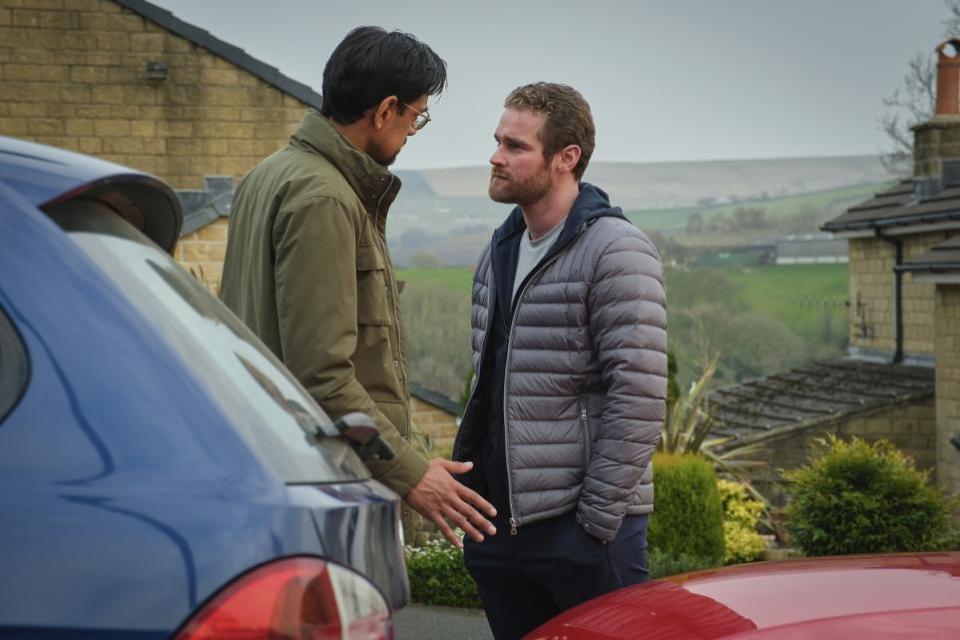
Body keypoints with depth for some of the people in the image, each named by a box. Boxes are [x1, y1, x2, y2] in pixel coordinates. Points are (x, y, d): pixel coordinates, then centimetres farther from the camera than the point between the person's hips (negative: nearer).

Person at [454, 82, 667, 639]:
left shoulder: (616, 251, -11)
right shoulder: (499, 252, 14)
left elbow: (640, 397, -17)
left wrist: (598, 519, -18)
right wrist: (465, 481, 13)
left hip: (581, 529, -7)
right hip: (501, 524, 8)